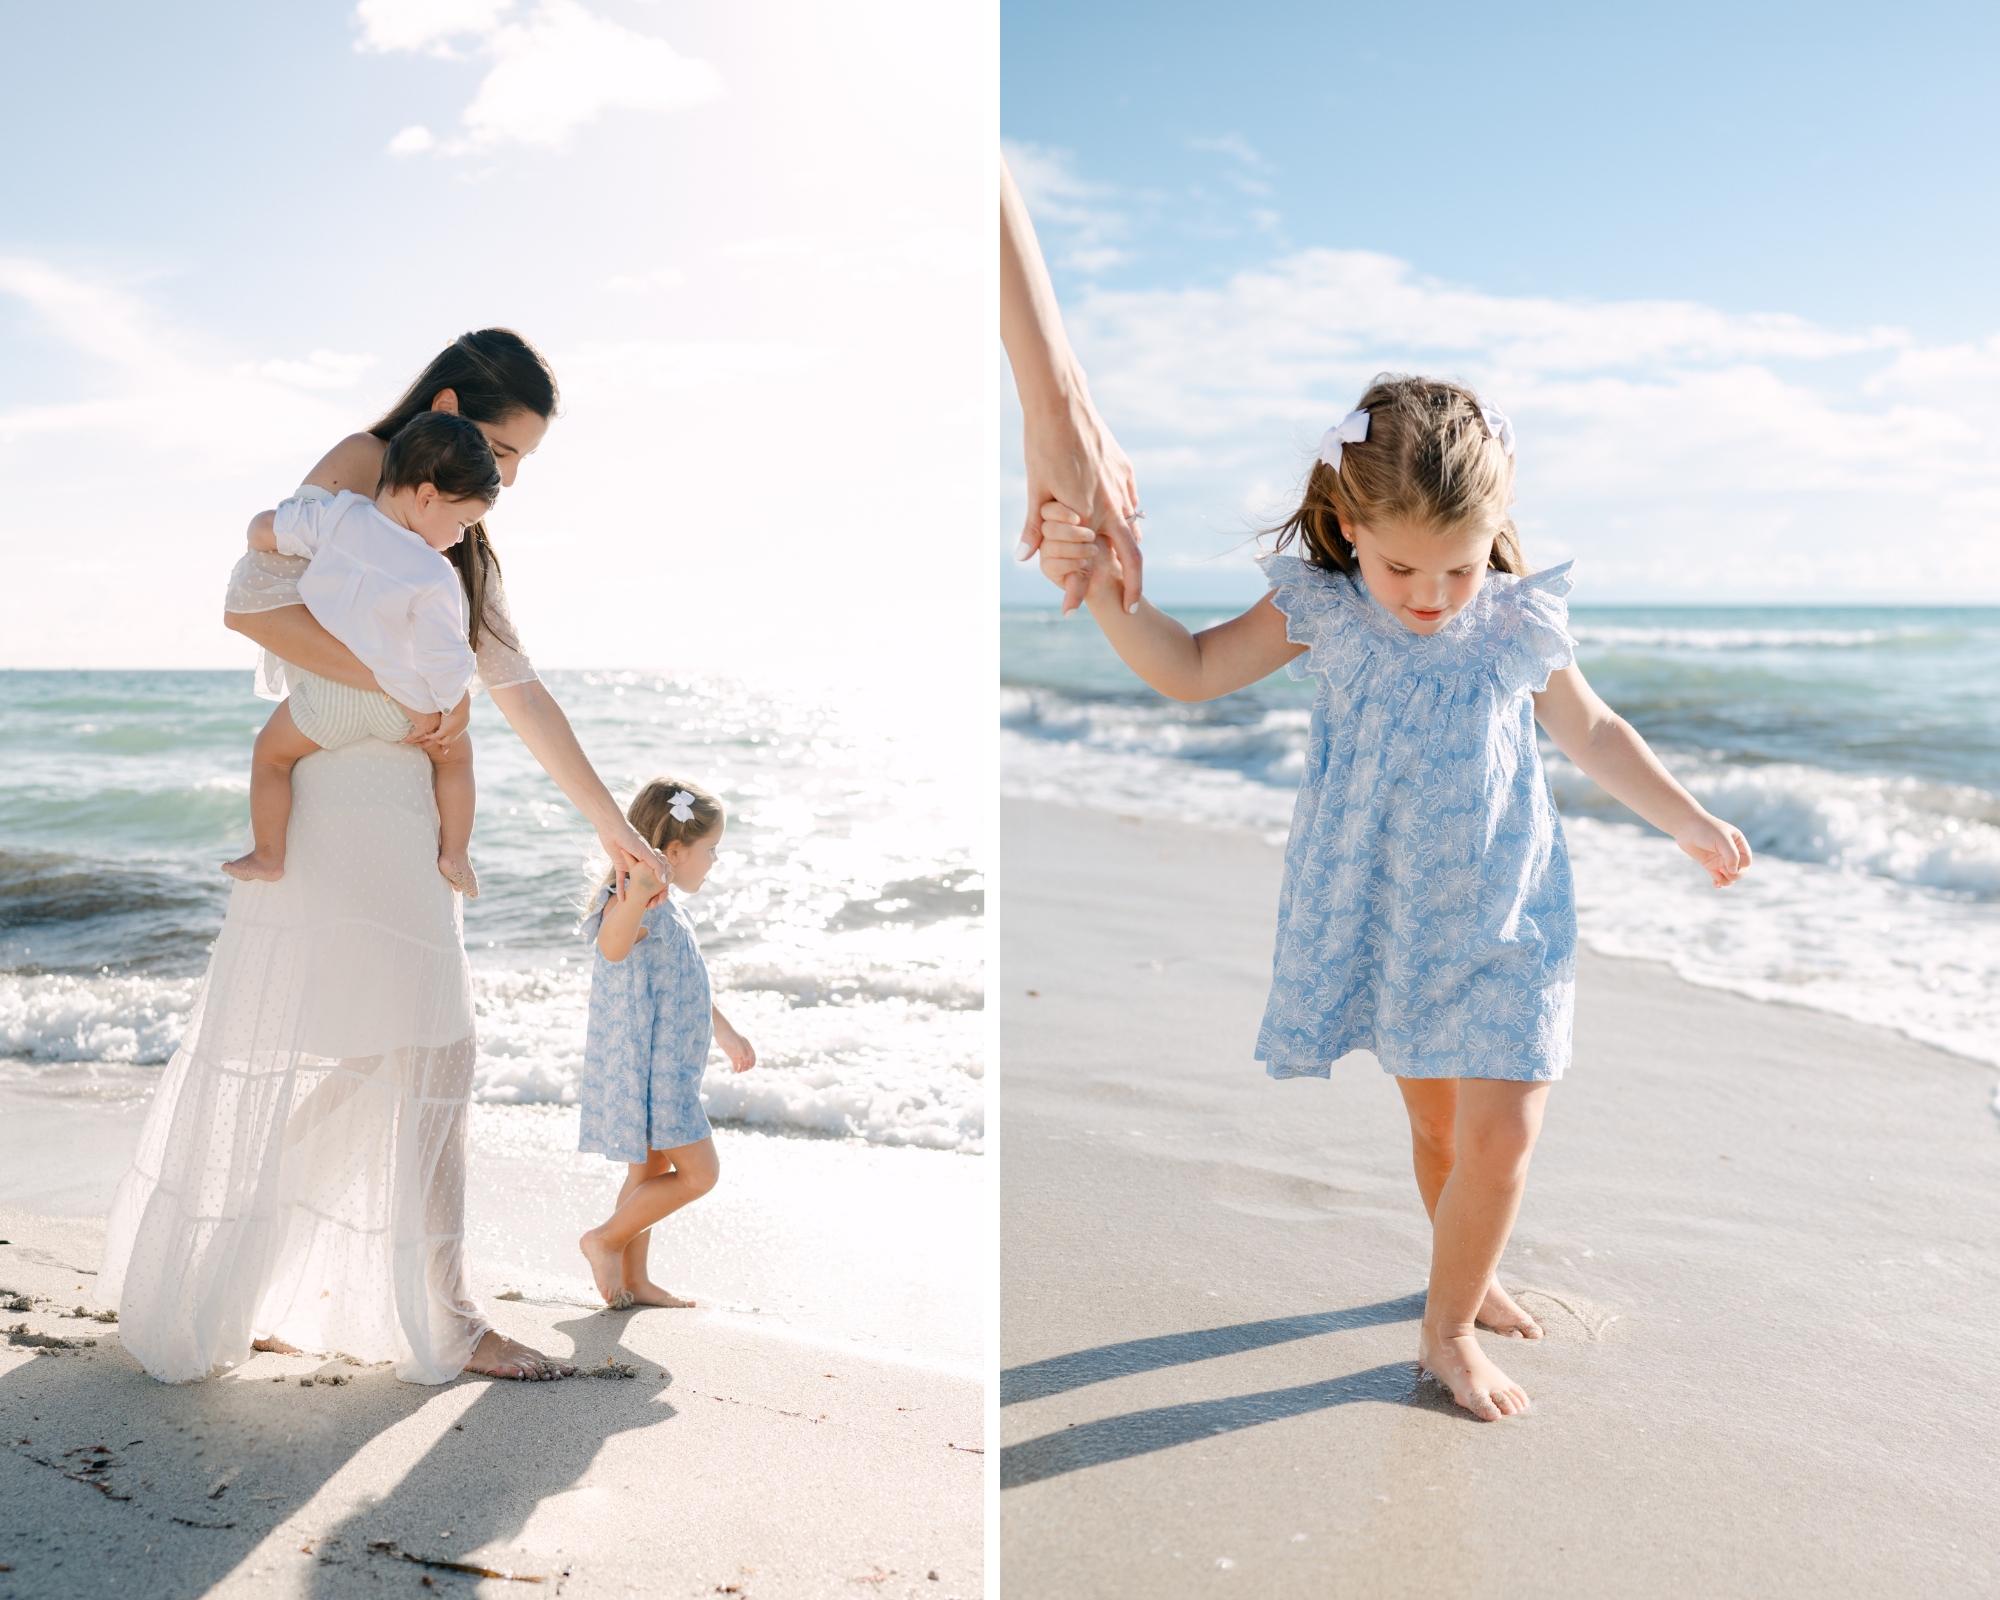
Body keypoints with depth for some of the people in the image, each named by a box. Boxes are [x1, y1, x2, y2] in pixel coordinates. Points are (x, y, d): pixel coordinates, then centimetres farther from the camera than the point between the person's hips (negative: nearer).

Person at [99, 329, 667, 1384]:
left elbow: (522, 695, 21)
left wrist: (609, 822, 20)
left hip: (402, 814, 9)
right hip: (336, 805, -9)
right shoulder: (359, 467, -3)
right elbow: (253, 602, -17)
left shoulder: (463, 548, 21)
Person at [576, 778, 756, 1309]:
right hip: (643, 1068, -11)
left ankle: (634, 1279, 28)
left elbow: (687, 983, 28)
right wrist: (638, 897, -65)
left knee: (651, 1170, 17)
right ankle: (606, 1240, 7)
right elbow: (612, 946, -45)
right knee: (699, 1172, -6)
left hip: (663, 1069, 11)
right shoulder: (634, 906, -20)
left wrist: (725, 1032, 36)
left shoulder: (664, 908, 15)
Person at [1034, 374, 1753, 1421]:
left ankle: (1450, 1320, 19)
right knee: (1434, 1120, 15)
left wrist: (1690, 823, 9)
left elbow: (1593, 734, 10)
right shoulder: (1323, 614, -8)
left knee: (1500, 1134, -4)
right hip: (1386, 921, 0)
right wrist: (1100, 583, -19)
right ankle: (1460, 1296, 39)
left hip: (1503, 919, 0)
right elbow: (1191, 671, -6)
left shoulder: (1519, 626, -6)